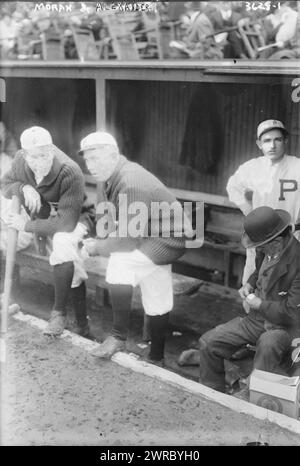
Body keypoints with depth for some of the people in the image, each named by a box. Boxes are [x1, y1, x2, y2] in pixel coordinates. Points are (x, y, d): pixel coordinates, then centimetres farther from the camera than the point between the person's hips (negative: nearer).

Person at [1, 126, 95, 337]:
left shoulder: (70, 173, -32)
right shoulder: (20, 160, -15)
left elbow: (66, 223, -32)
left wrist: (27, 225, -27)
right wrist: (23, 188, -20)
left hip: (75, 217, -6)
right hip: (44, 215, 7)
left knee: (62, 242, -35)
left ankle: (59, 311, -21)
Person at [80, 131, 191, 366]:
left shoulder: (131, 185, -29)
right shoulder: (115, 177, -1)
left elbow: (130, 240, -29)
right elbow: (111, 220, 7)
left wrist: (97, 247, -17)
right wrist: (96, 240, -10)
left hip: (166, 239, -9)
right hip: (147, 235, 9)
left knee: (119, 263, -26)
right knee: (157, 301, 16)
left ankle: (119, 336, -11)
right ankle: (156, 357, 30)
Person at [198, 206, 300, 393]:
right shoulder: (267, 250, -3)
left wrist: (259, 304, -14)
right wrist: (250, 284, 3)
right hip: (257, 318, 8)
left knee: (267, 346, -40)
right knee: (208, 343, 0)